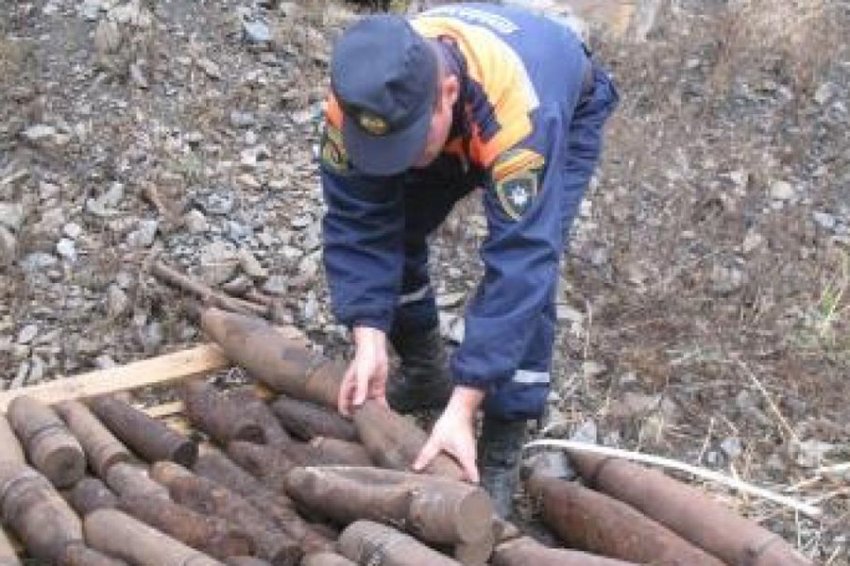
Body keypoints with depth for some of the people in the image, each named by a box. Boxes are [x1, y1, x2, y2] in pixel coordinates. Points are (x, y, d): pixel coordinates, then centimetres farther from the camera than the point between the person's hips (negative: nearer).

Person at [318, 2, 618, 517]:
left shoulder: (517, 111, -48)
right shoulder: (360, 101, -35)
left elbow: (519, 262, -47)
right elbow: (357, 221, -26)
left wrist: (461, 407, -48)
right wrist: (370, 343, -36)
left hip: (567, 114, -4)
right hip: (460, 126, 5)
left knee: (528, 263, -22)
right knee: (394, 224, -4)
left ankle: (500, 456, -9)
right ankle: (426, 372, 22)